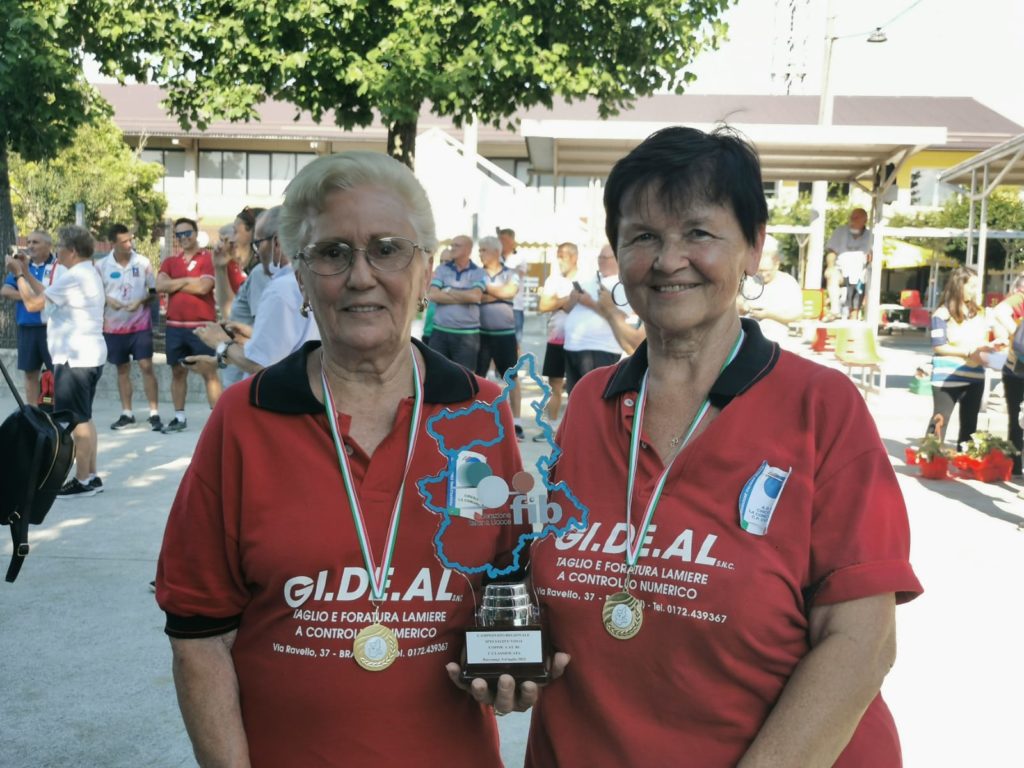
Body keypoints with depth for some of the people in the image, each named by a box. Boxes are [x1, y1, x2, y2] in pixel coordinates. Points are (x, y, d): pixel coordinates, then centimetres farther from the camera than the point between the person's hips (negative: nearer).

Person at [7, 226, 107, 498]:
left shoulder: (74, 277, -17)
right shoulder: (86, 273, 17)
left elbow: (33, 303, -15)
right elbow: (48, 294, 19)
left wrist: (18, 274, -1)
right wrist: (26, 272, 17)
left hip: (75, 358, -11)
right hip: (87, 356, 11)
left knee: (76, 420, -6)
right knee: (84, 418, 14)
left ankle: (82, 482, -1)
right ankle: (91, 477, 18)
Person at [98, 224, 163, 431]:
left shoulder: (143, 262, -3)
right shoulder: (102, 266, -2)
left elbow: (154, 292, 3)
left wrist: (141, 301, -15)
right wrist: (107, 300, -13)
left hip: (140, 324, -1)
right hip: (114, 326, 1)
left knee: (146, 366, -6)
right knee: (122, 369, 10)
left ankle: (154, 414, -1)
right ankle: (127, 414, 19)